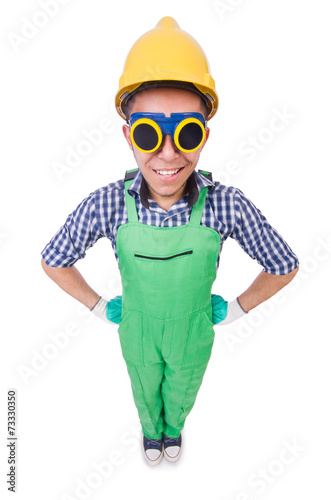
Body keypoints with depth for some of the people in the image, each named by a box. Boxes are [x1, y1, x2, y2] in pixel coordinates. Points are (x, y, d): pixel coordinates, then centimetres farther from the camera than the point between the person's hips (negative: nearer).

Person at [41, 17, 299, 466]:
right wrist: (101, 307, -7)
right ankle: (151, 428, 67)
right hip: (138, 332, 0)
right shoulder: (105, 206, -31)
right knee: (146, 391, 31)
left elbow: (284, 266, -16)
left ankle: (174, 426, 68)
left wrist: (234, 309, -8)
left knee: (181, 392, 31)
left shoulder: (228, 205, -33)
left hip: (193, 333, 0)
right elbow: (54, 261, -12)